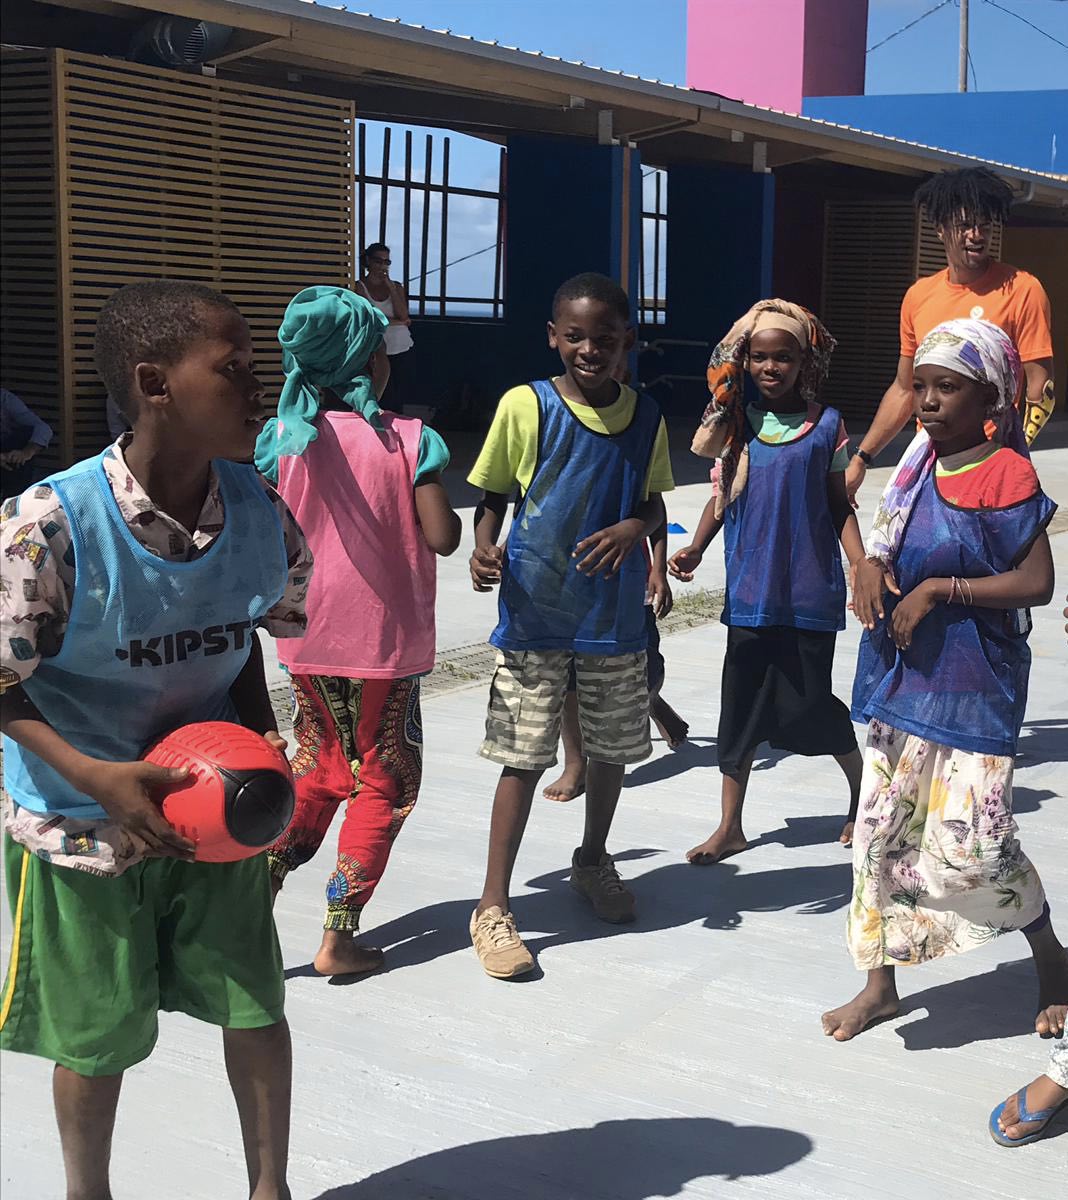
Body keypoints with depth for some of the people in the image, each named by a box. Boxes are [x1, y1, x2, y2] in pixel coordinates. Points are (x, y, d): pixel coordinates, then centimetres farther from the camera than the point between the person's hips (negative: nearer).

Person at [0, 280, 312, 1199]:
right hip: (84, 824, -3)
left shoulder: (257, 509, -11)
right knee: (97, 1037, 13)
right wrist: (96, 777, -25)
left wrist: (260, 730, -7)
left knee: (255, 1005, 12)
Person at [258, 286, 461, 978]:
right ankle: (340, 937, 10)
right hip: (386, 640, -3)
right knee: (382, 780, 11)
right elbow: (441, 537, -15)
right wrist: (446, 509, 6)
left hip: (309, 638, 4)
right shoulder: (411, 441, -12)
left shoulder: (283, 439, -3)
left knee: (320, 765, 23)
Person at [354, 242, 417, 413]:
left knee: (401, 400, 2)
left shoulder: (396, 286, 9)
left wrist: (390, 287, -6)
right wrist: (399, 322, -4)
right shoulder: (360, 286, -2)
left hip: (402, 349, 3)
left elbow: (403, 315, -5)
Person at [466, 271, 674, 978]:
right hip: (535, 612, -4)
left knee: (614, 748, 16)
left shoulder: (645, 417, 1)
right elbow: (492, 497, 0)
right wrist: (485, 550, -20)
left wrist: (633, 528, -11)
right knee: (525, 756, -2)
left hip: (616, 614, 4)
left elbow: (653, 502, 12)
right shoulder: (526, 406, -8)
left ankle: (594, 860, 42)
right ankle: (494, 906, 8)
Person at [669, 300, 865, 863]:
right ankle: (730, 826, 15)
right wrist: (695, 548, -6)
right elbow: (721, 497, 9)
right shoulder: (736, 425, 4)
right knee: (741, 701, 4)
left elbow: (840, 506, 3)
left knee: (807, 702, 2)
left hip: (811, 588, -2)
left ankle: (862, 788, 30)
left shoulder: (826, 425, 0)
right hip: (750, 587, 2)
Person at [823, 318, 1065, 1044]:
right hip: (904, 676, 6)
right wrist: (872, 568, -7)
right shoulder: (918, 465, 6)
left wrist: (939, 589, -20)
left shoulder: (1007, 475, -12)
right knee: (881, 826, 8)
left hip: (973, 684, -6)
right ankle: (881, 983, 23)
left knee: (970, 841, -7)